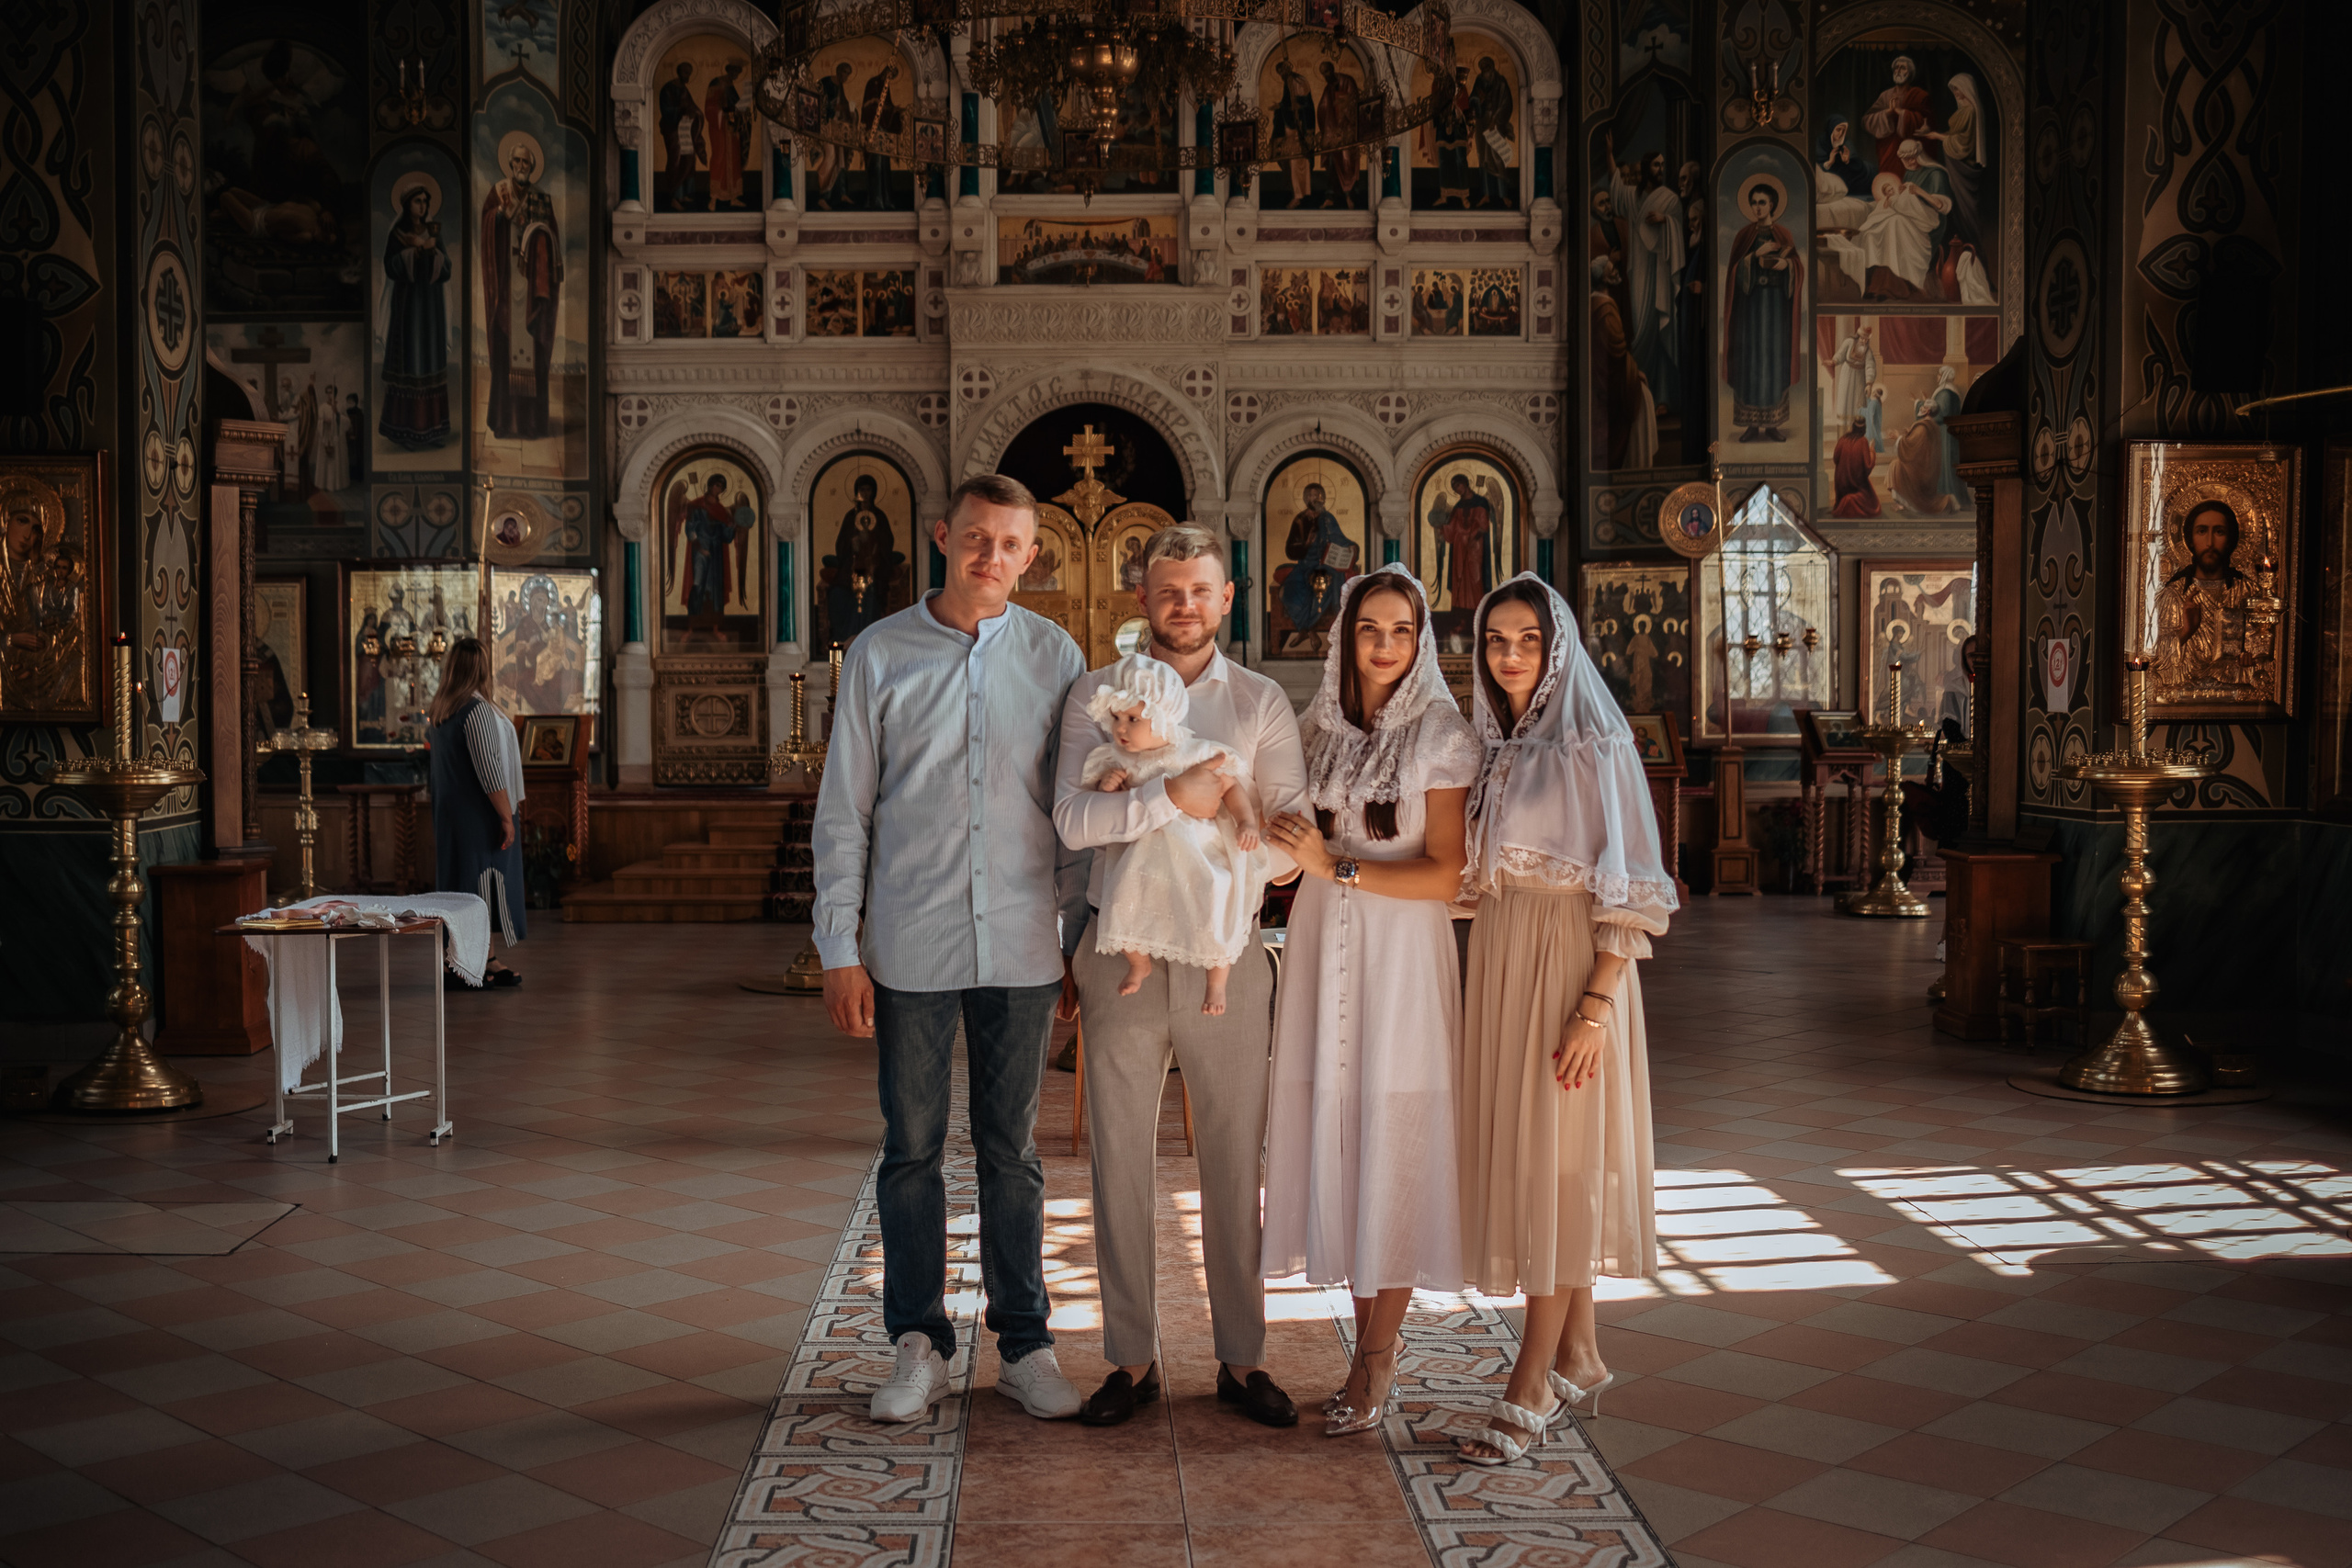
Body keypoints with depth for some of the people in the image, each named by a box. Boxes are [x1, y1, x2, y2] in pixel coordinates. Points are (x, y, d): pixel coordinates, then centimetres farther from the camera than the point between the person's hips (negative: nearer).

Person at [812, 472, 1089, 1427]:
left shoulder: (1055, 656, 4)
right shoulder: (881, 653, 1)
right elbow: (843, 812, 2)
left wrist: (1084, 942, 5)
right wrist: (840, 950, -3)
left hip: (1021, 946, 1)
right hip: (910, 945, -1)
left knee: (1011, 1152, 10)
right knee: (911, 1149, 7)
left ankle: (1024, 1345, 20)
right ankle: (919, 1348, 19)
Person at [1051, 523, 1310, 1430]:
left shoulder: (1261, 703, 8)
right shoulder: (1097, 696, 5)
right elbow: (1073, 820, -10)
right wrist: (1172, 800, -21)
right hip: (1123, 956, 0)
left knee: (1235, 1161, 6)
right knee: (1120, 1160, 5)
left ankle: (1242, 1359, 18)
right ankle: (1132, 1359, 17)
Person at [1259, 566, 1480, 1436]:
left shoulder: (1441, 733, -3)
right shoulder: (1322, 726, 11)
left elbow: (1444, 874, -10)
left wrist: (1337, 869, -14)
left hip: (1403, 952, -4)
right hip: (1323, 946, 5)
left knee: (1392, 1143, -2)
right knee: (1333, 1131, 3)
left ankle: (1377, 1363, 7)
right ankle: (1368, 1346, 14)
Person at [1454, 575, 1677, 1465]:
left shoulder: (1593, 744, -10)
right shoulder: (1495, 747, 11)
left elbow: (1625, 889, -13)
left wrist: (1597, 1004, -19)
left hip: (1571, 964, -7)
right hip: (1499, 964, 8)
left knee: (1557, 1166, -4)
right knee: (1521, 1159, 11)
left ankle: (1532, 1386, 2)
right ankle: (1578, 1358, 24)